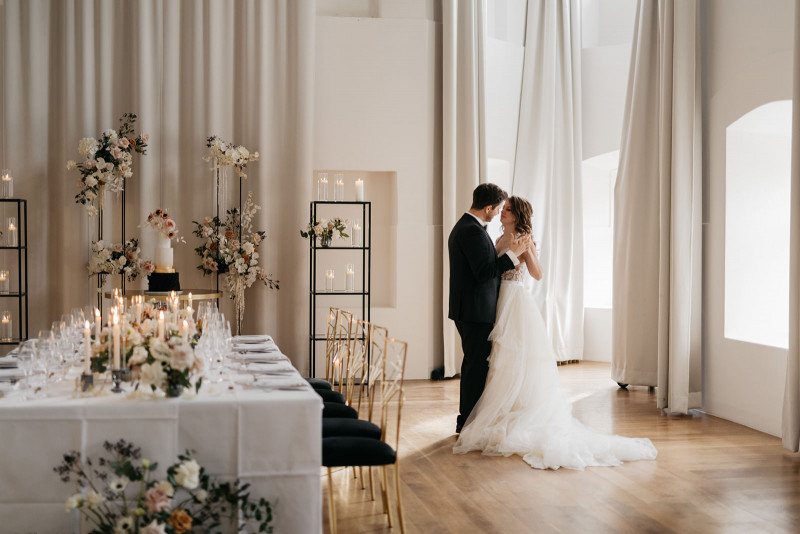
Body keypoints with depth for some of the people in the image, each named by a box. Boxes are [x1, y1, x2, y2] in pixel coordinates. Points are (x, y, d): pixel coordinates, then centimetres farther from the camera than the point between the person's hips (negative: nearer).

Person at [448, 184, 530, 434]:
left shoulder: (462, 226, 14)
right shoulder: (474, 232, -19)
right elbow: (484, 272, -24)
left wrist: (499, 248, 10)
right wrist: (511, 253, -19)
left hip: (467, 310, 11)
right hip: (477, 310, -11)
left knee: (473, 365, 18)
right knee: (478, 366, -4)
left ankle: (466, 420, 27)